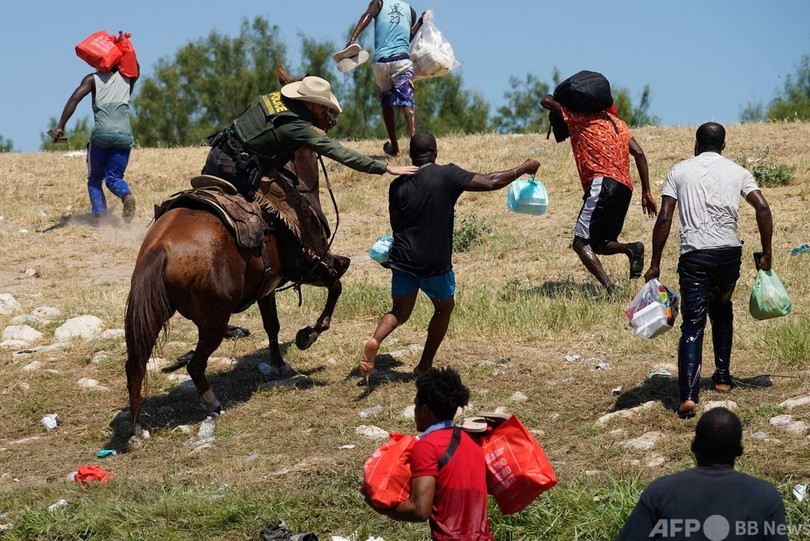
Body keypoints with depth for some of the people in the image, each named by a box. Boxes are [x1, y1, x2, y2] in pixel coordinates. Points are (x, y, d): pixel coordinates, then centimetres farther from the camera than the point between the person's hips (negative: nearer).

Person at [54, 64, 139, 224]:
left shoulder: (93, 79, 9)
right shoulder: (127, 78, 17)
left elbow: (75, 98, -5)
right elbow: (136, 70, 42)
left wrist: (60, 126, -8)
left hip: (101, 134, -2)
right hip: (124, 135, 2)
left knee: (95, 179, 12)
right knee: (113, 177, 8)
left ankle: (99, 215, -10)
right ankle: (126, 195, -27)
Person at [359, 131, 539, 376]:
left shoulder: (398, 185, -1)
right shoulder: (447, 175, -11)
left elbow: (395, 224, 9)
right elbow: (490, 182, -11)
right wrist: (525, 168, 3)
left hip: (403, 260, 2)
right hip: (435, 263, -2)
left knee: (400, 311, 16)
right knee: (444, 308, 23)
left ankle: (375, 340, -15)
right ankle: (424, 366, 22)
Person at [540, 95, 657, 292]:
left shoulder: (580, 117, 8)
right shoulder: (618, 122, 25)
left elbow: (546, 101, 9)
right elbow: (639, 153, 16)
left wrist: (557, 100, 32)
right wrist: (646, 192, 14)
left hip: (603, 185, -8)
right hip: (625, 189, 8)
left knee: (581, 243, -10)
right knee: (598, 244, 17)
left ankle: (610, 288, -28)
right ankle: (631, 248, -12)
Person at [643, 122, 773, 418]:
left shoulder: (680, 171, 8)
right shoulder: (737, 171, 11)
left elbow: (664, 219, 0)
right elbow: (763, 208, -1)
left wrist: (654, 264, 3)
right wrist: (766, 253, 6)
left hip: (694, 254, -2)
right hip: (729, 252, 2)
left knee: (693, 325, -4)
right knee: (722, 310, 29)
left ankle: (688, 395, -19)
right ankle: (722, 376, 32)